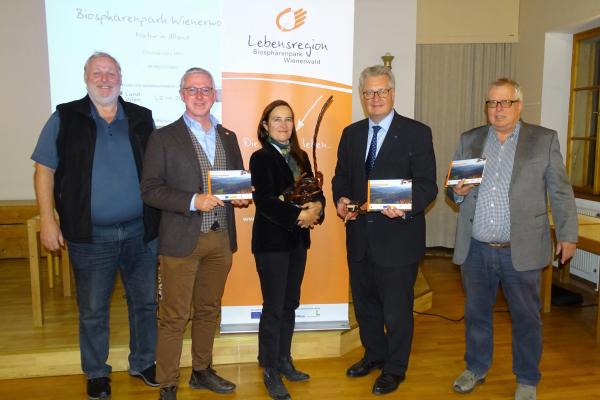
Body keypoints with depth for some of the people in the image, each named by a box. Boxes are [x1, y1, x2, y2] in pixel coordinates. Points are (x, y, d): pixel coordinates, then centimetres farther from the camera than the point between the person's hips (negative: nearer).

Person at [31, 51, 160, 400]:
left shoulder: (142, 119, 5)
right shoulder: (66, 119, 0)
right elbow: (45, 170, 1)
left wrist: (161, 218, 4)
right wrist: (48, 220, -6)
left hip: (140, 232, 2)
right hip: (91, 237, -2)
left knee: (145, 303, 13)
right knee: (93, 311, 12)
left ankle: (143, 363, 33)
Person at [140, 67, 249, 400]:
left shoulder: (228, 137, 12)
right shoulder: (164, 137, -2)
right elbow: (150, 189, -8)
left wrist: (242, 196, -4)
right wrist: (193, 201, -19)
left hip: (221, 238, 5)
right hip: (182, 239, -5)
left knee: (209, 310, 17)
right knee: (174, 317, 2)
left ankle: (202, 372, 33)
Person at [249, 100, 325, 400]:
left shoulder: (300, 156, 11)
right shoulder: (261, 158, -8)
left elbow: (315, 190, 9)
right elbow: (264, 201, -18)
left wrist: (317, 207, -13)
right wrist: (299, 215, -23)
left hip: (297, 239, 6)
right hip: (271, 241, -6)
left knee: (290, 304, 14)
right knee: (273, 308, 1)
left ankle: (284, 362, 29)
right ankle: (270, 372, 15)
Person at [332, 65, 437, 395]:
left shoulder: (417, 133, -6)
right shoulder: (351, 133, 9)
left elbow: (427, 184, -11)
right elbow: (341, 176, 14)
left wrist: (406, 206, -29)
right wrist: (341, 199, -7)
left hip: (397, 236, -5)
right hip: (359, 235, 5)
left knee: (396, 308, 8)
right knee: (364, 302, 20)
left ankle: (395, 369, 30)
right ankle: (374, 354, 43)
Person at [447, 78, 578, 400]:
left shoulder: (544, 140, 1)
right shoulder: (469, 140, 7)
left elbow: (560, 192, 3)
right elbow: (452, 188, 11)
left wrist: (567, 235, 3)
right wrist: (458, 191, -10)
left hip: (521, 251, -2)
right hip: (475, 250, 3)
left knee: (526, 318, 11)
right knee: (476, 313, 16)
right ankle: (476, 369, 36)